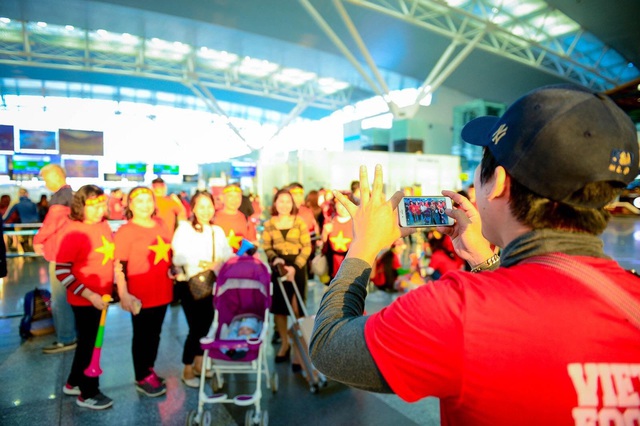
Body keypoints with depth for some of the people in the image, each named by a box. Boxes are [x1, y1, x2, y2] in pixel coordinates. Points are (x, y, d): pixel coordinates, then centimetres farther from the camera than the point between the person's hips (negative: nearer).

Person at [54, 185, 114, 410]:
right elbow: (62, 271, -21)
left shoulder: (103, 225, 1)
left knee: (88, 341, 21)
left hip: (100, 296, 7)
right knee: (88, 343, 8)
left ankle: (74, 383, 41)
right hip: (84, 299, -7)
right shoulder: (73, 231, -20)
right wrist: (89, 295, -23)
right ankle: (88, 393, 27)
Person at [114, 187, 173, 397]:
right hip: (140, 294, -6)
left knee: (155, 333, 18)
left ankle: (149, 369, 36)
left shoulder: (161, 224, 6)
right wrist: (123, 294, -19)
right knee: (142, 335, 9)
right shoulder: (125, 231, -13)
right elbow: (119, 266, -15)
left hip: (162, 291, 6)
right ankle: (142, 378, 24)